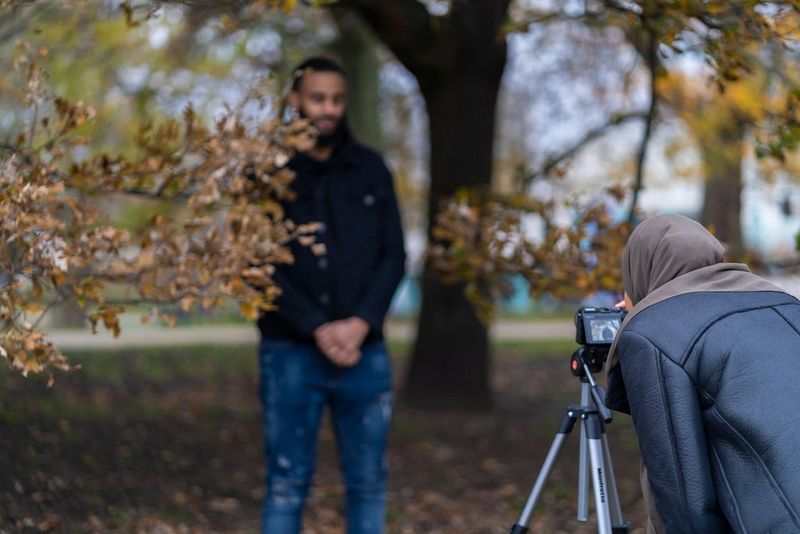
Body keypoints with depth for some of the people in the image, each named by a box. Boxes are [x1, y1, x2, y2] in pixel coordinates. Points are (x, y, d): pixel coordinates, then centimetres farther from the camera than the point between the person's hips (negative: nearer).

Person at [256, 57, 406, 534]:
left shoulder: (371, 169, 8)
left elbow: (393, 256, 4)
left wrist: (359, 324, -10)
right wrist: (317, 329, -14)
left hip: (365, 352, 3)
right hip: (291, 353, -2)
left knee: (368, 482, 6)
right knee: (288, 482, 2)